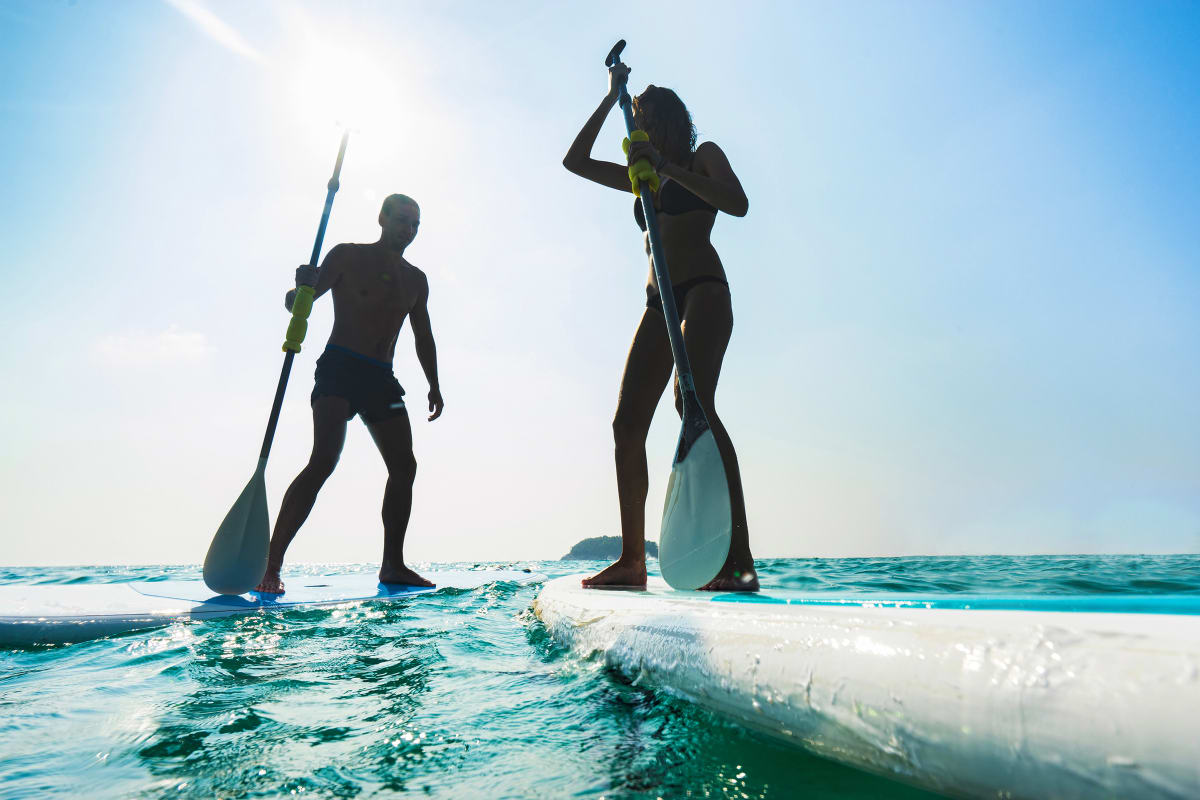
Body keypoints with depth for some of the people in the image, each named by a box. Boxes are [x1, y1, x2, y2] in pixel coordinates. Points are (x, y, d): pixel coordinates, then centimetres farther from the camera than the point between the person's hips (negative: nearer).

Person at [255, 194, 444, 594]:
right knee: (324, 460, -21)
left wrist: (433, 384, 10)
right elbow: (295, 304, -1)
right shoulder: (348, 256, 4)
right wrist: (302, 287, -24)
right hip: (340, 368, -6)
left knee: (404, 466, -1)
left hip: (382, 380, 6)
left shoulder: (415, 279, 19)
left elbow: (423, 336, 22)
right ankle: (271, 565, -17)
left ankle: (392, 565, 8)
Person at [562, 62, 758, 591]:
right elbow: (575, 160, 27)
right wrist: (611, 97, 27)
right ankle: (632, 561, -3)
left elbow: (737, 203, -6)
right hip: (659, 303, 7)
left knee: (694, 401, -28)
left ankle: (739, 559, -29)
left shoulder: (702, 156, 13)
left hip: (703, 289, -6)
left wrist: (665, 165, -9)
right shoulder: (641, 178, 29)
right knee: (627, 422, -6)